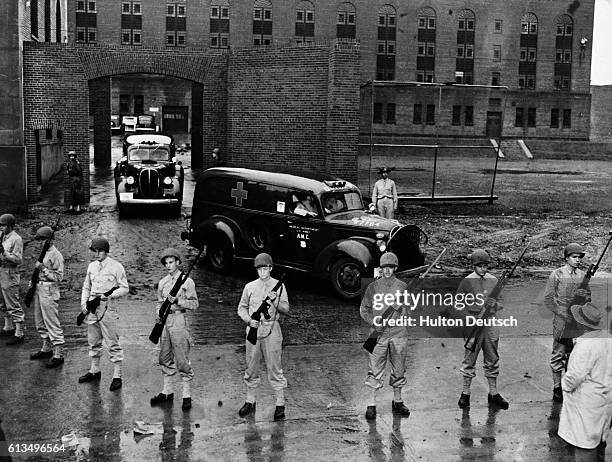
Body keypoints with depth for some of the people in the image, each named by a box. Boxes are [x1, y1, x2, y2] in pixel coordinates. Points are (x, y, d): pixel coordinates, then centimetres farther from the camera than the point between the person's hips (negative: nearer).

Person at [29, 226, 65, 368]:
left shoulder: (56, 255, -13)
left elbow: (58, 277, -17)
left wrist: (43, 268, -20)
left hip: (49, 291, -9)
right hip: (38, 288, 9)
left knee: (52, 323, -8)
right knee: (40, 322, 16)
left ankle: (58, 355, -5)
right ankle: (46, 348, 30)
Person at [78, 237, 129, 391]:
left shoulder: (116, 267, -7)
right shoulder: (91, 266, 11)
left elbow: (124, 288, -6)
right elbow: (86, 287, 19)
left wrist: (109, 295, -20)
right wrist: (83, 303, 6)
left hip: (108, 308, -6)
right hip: (92, 308, 6)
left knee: (112, 344, -3)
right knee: (93, 342, 16)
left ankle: (117, 376, 1)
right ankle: (94, 371, 31)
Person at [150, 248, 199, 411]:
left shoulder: (187, 281, -4)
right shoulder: (162, 282, 13)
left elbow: (194, 304, -6)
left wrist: (177, 301, -17)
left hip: (179, 320, -6)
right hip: (164, 320, 6)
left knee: (182, 360, -4)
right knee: (165, 359, 12)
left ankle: (187, 396, 2)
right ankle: (167, 392, 24)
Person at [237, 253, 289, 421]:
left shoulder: (278, 286, 3)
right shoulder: (250, 287, 9)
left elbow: (286, 309, -1)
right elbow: (241, 308, 14)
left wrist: (275, 300, -19)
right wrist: (248, 319, -5)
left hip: (271, 329, -3)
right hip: (253, 328, 3)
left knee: (274, 367, -3)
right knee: (251, 367, 9)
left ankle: (280, 404, 3)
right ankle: (250, 402, 22)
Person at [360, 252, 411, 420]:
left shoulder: (403, 287, 6)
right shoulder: (373, 287, 4)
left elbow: (408, 312, 5)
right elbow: (364, 309, 6)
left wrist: (398, 306, -14)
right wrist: (374, 322, -9)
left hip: (399, 333, 2)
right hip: (379, 333, -1)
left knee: (399, 370, 11)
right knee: (374, 371, -4)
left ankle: (397, 402, 26)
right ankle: (371, 405, 1)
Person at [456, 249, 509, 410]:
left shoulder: (494, 280, 6)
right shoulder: (467, 281, -3)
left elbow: (501, 303, 11)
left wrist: (494, 304, -10)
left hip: (491, 325, 3)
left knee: (492, 361, 9)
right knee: (469, 360, 3)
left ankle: (493, 394, 19)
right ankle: (465, 394, 13)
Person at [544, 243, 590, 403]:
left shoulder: (583, 275, 9)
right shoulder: (557, 274, -5)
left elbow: (589, 297, 15)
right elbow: (548, 299, -5)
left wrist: (584, 295, -8)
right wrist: (563, 313, -12)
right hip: (561, 320, -4)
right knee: (559, 353, 0)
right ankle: (557, 388, 7)